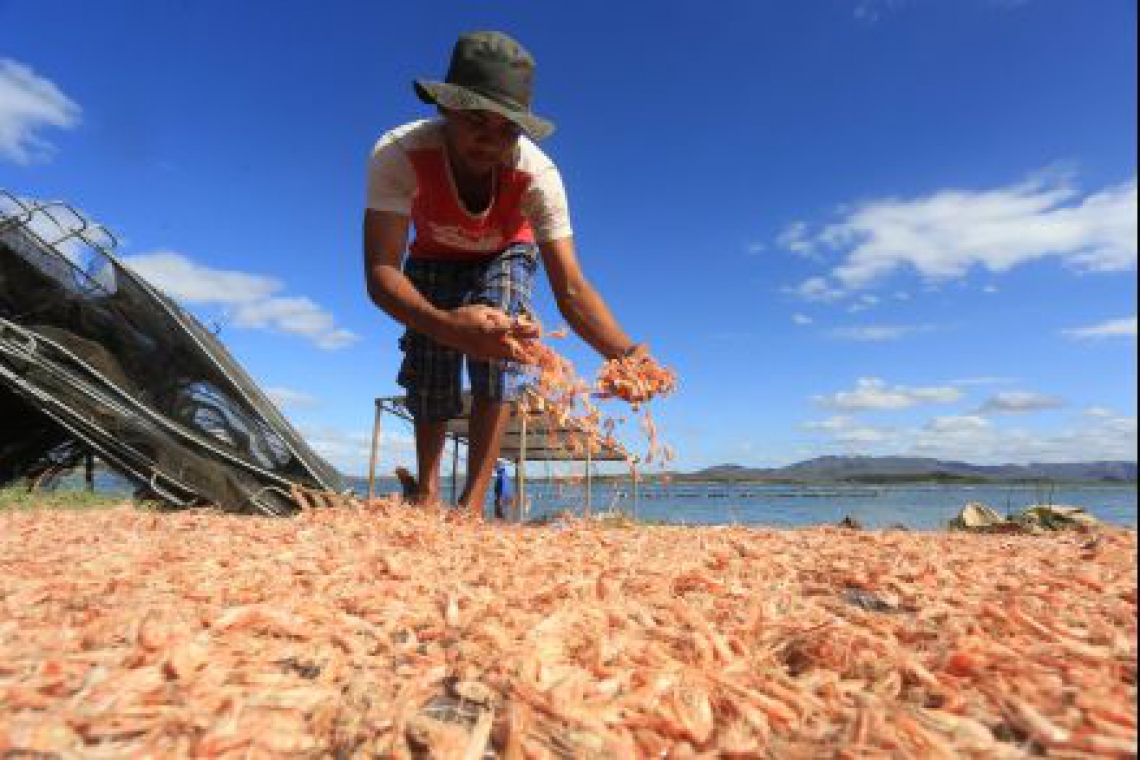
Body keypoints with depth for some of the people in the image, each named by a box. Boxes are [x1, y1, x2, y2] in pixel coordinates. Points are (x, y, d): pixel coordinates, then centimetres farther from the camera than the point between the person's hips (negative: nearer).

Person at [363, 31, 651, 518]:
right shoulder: (398, 154, -38)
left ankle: (472, 503, -15)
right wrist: (447, 326, -66)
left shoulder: (538, 175, -37)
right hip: (433, 259, 1)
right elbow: (380, 271, -45)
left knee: (498, 352, -27)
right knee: (427, 377, -2)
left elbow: (570, 288, -41)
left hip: (504, 257, -1)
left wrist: (626, 353, -60)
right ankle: (427, 493, 25)